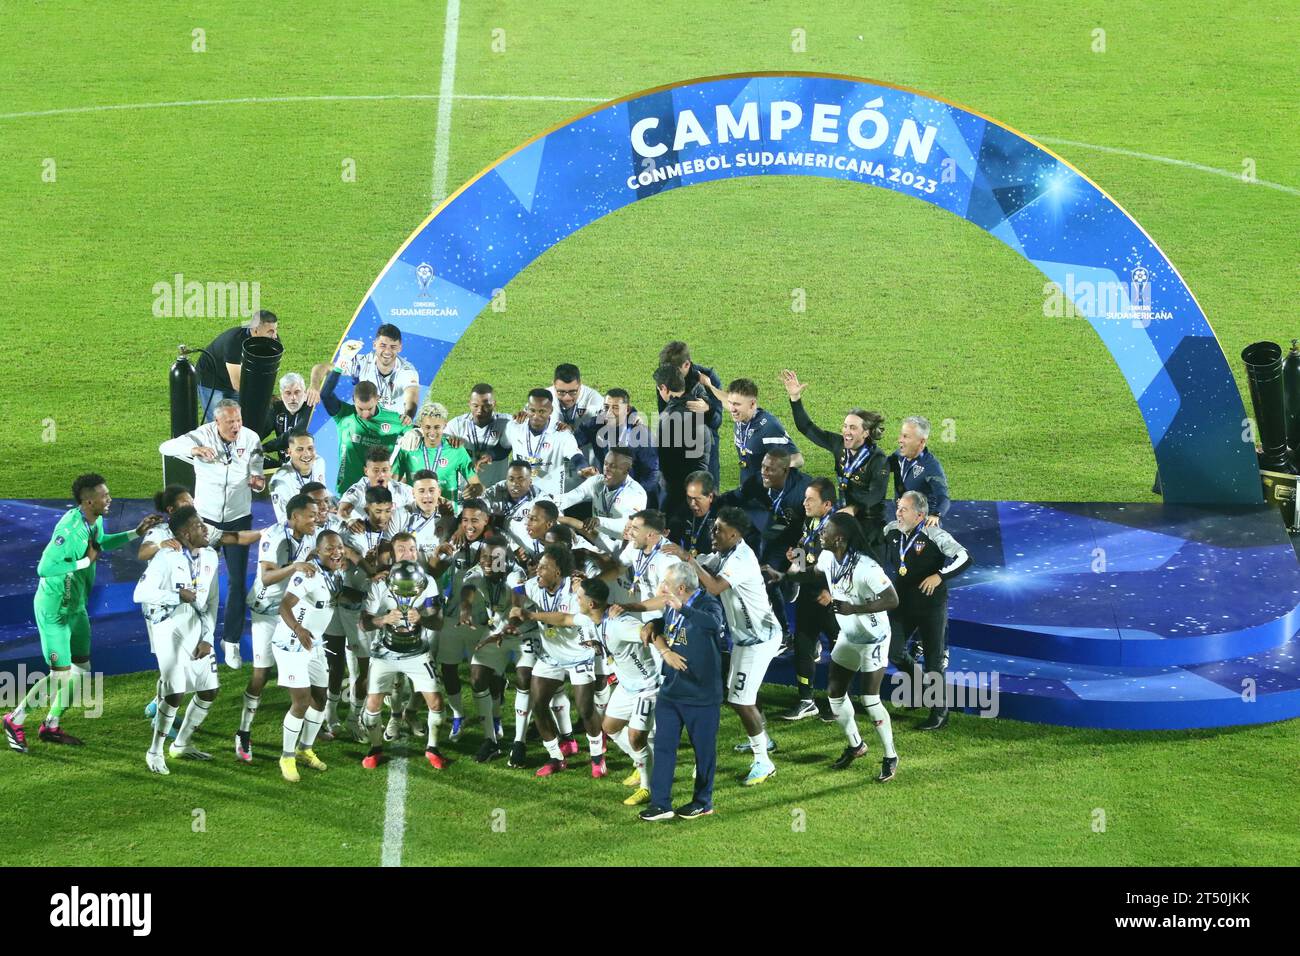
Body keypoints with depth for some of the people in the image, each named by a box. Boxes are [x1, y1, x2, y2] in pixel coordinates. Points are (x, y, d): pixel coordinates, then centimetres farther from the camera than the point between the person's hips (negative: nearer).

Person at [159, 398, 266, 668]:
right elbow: (166, 447, -22)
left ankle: (232, 640, 13)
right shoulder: (202, 436, -15)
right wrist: (193, 449, -41)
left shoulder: (251, 439, -12)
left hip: (239, 518, 0)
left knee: (237, 581, 2)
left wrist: (257, 481, -30)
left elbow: (256, 479, -5)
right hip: (206, 517, 0)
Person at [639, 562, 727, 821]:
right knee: (663, 746, 4)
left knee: (704, 748, 7)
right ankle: (660, 803, 8)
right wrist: (665, 651, -2)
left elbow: (713, 622, -39)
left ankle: (703, 802, 22)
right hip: (671, 690, 6)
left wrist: (682, 608, -43)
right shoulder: (671, 607, 5)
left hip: (702, 693, -6)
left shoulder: (707, 604, -16)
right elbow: (657, 631, 19)